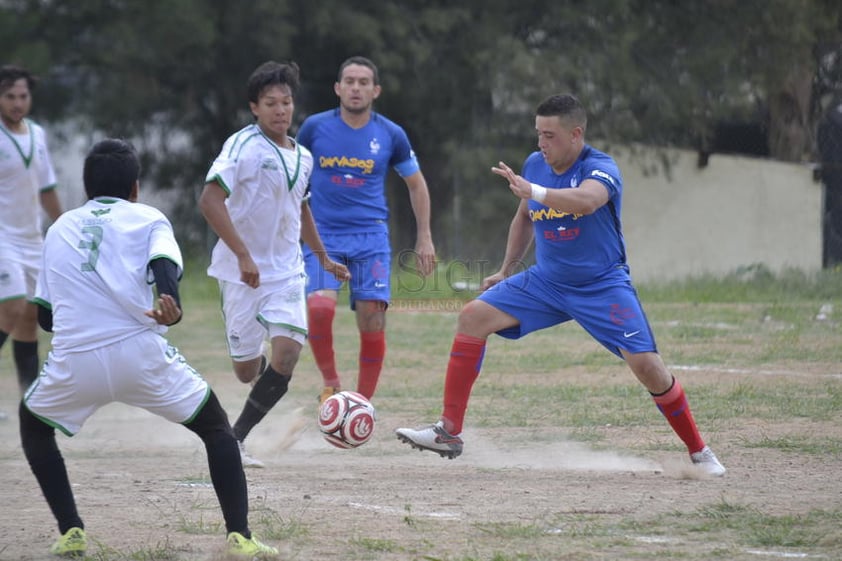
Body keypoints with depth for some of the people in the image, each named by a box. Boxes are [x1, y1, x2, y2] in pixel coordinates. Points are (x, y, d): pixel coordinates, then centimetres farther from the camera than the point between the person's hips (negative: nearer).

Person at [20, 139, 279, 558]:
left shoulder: (59, 229, 24)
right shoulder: (148, 219, 16)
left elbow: (44, 315, 26)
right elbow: (164, 262, -8)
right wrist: (170, 303, -26)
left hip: (74, 361, 1)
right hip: (141, 351, -1)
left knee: (33, 424, 31)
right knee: (217, 428, 19)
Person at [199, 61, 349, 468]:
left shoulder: (302, 157, 9)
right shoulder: (243, 145, -12)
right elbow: (210, 199, -22)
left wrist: (323, 258, 34)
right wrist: (243, 255, -28)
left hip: (287, 272, 5)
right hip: (243, 273, -4)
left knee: (286, 354, -17)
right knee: (246, 370, 3)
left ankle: (235, 439, -4)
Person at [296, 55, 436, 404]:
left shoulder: (391, 135, 2)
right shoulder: (315, 128, 0)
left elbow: (416, 184, 15)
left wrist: (424, 238, 12)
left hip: (371, 236, 1)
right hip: (323, 235, -1)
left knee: (372, 319, -8)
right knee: (319, 307, -24)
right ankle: (330, 383, -3)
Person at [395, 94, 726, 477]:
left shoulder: (601, 168, -17)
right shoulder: (535, 164, 2)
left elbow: (586, 200, -42)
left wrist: (534, 192, -53)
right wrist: (506, 272, 22)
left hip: (603, 285, -5)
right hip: (545, 280, 5)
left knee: (646, 364, -18)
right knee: (473, 316, -11)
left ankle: (699, 452, 3)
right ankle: (448, 432, -9)